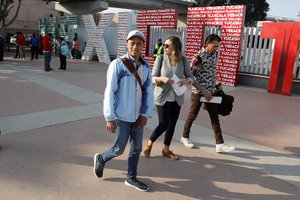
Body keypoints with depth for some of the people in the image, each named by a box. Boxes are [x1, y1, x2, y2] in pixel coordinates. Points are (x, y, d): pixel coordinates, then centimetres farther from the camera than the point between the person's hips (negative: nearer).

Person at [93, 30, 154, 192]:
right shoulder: (118, 64, -13)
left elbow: (148, 91, 6)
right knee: (119, 149, 7)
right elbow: (109, 92, -13)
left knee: (137, 148, 15)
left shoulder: (146, 66, 3)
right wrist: (109, 118, -13)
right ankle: (100, 159, 38)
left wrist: (145, 114, -1)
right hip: (122, 116, -5)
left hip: (138, 116, 6)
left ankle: (131, 178, 34)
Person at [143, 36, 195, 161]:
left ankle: (166, 149, 31)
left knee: (172, 124, 12)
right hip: (163, 97, -3)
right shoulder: (160, 59, -9)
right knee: (164, 124, -4)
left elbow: (191, 77, 3)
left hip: (177, 98, 3)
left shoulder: (183, 61, -4)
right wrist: (162, 79, -27)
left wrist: (186, 81, -19)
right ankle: (149, 143, 24)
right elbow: (152, 78, -6)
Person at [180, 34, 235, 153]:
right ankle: (185, 137, 29)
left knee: (215, 117, 6)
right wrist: (203, 91, -21)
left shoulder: (214, 54, 5)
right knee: (192, 115, 8)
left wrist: (217, 83, 9)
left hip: (211, 91, 7)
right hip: (198, 92, -7)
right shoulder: (199, 56, -17)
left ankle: (220, 144, 10)